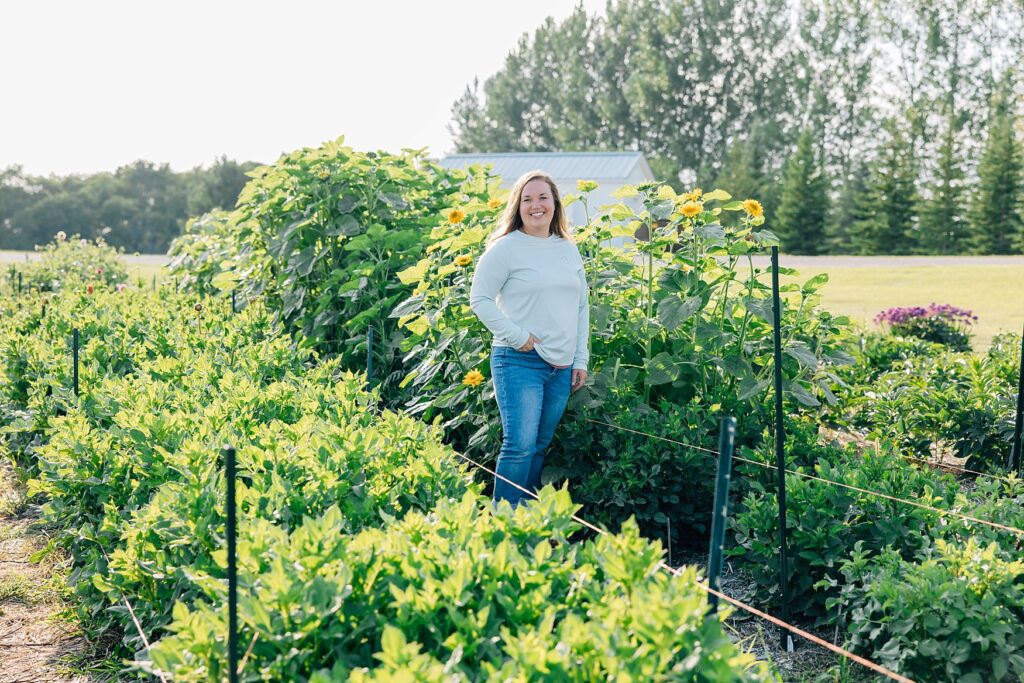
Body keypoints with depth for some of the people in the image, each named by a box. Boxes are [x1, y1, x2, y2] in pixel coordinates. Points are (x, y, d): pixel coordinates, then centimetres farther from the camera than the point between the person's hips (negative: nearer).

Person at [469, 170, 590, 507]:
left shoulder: (569, 250, 13)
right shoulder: (506, 248, -5)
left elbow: (582, 306, 18)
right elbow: (480, 299, -6)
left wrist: (581, 360, 11)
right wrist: (518, 336, -13)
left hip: (562, 366, 6)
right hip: (520, 362, -6)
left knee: (541, 446, 10)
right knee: (520, 444, -13)